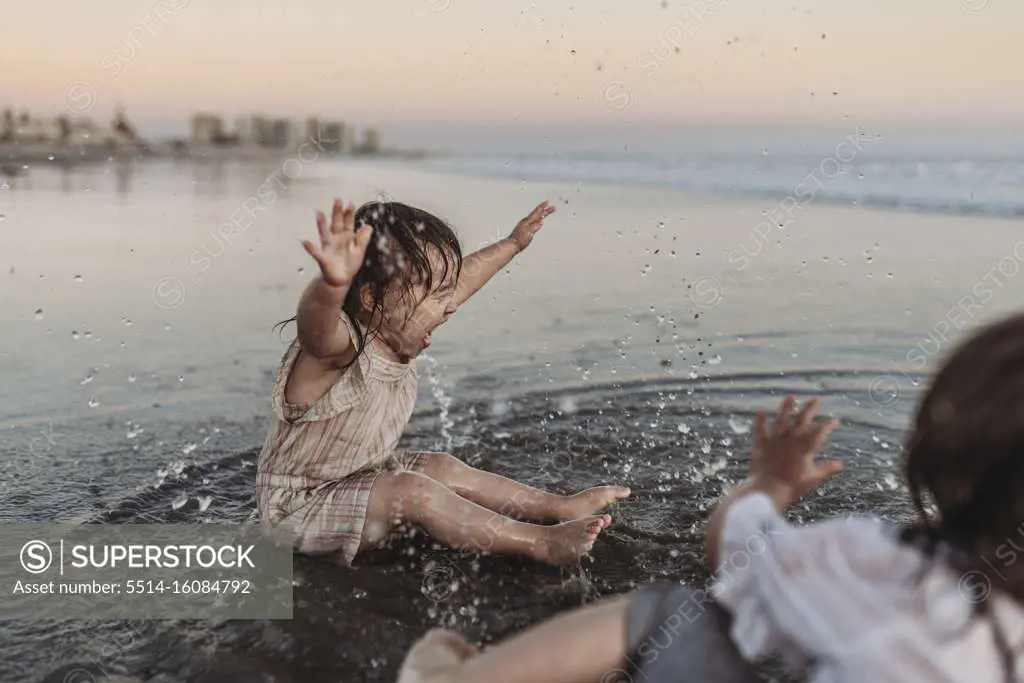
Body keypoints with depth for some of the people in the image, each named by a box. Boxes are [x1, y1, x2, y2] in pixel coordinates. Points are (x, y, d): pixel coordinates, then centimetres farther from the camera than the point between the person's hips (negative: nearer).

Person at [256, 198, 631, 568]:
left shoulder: (394, 331, -6)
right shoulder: (338, 347, -32)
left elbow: (463, 278, 10)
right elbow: (317, 325, -59)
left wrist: (513, 243, 22)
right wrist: (333, 284, -81)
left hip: (361, 478, 9)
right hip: (297, 507, -9)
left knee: (442, 468, 4)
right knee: (412, 491, -24)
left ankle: (561, 506, 17)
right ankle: (542, 543, -20)